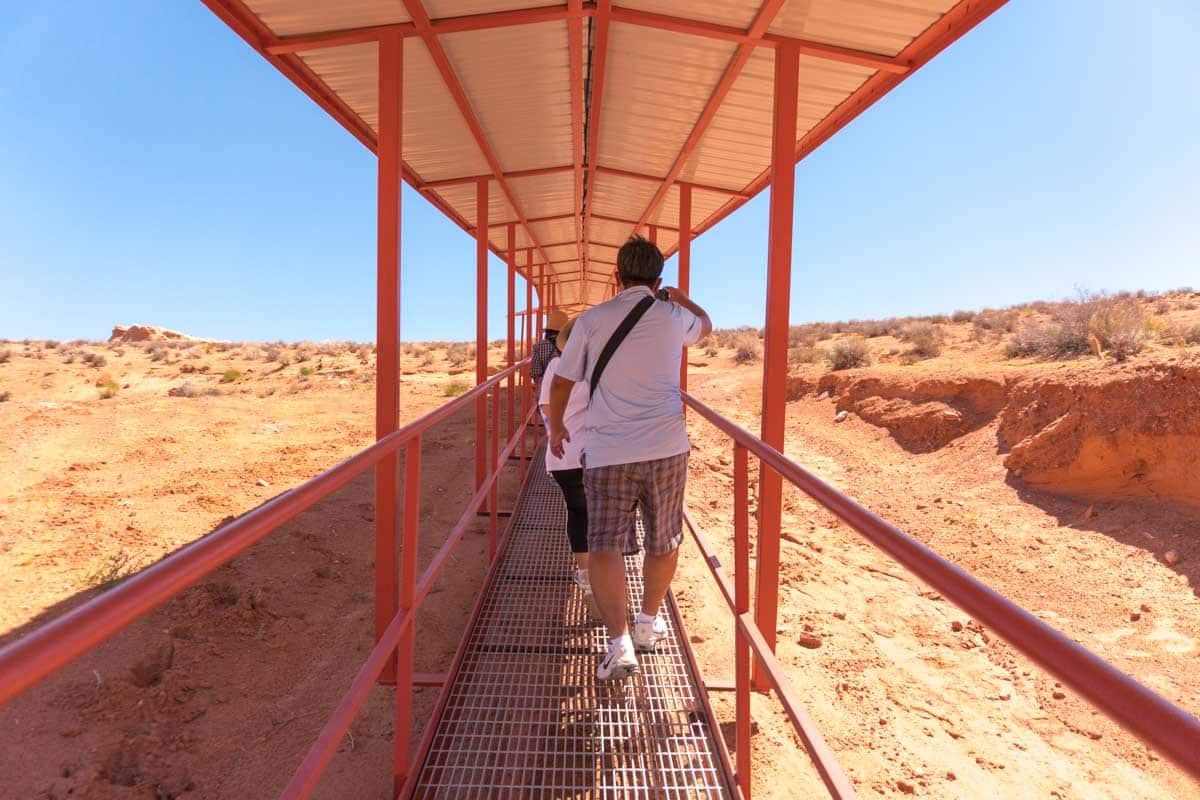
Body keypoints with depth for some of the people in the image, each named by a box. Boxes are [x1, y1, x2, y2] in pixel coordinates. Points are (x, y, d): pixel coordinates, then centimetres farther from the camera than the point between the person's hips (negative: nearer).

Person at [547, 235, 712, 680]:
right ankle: (649, 624, 34)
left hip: (607, 452, -1)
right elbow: (706, 326, 29)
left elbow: (561, 384, 6)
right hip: (667, 448, 2)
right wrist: (681, 298, 46)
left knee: (604, 546, 0)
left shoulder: (591, 320, 1)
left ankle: (619, 643, -12)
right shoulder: (672, 318, 5)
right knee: (664, 543, 18)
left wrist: (556, 427, 23)